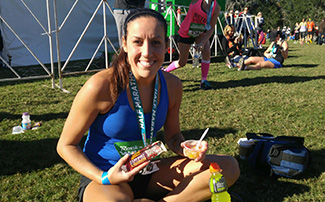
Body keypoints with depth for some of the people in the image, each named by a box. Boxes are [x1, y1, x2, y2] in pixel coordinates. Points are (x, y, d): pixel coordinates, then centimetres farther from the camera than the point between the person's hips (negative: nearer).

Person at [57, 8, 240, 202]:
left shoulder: (172, 86, -6)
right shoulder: (102, 86, -21)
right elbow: (66, 145, -10)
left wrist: (186, 149, -14)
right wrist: (104, 178, -24)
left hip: (148, 172, 5)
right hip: (104, 177, -4)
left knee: (229, 166, -7)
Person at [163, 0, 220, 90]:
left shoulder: (216, 7, -17)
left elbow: (211, 28, -16)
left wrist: (202, 43, -25)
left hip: (201, 33, 3)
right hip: (185, 33, -2)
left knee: (207, 51, -24)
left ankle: (204, 81, -10)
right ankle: (164, 71, 31)